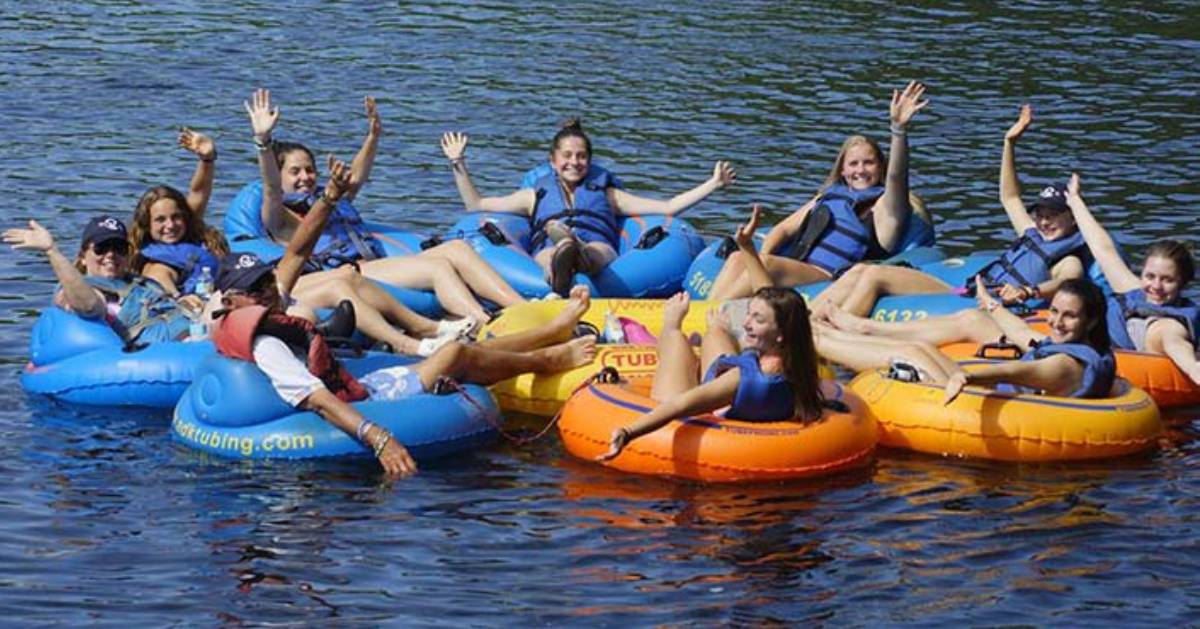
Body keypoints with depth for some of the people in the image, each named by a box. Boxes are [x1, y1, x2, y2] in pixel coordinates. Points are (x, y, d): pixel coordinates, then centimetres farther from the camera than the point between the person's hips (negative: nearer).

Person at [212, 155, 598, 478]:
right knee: (456, 354, -10)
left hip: (358, 386, 11)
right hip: (359, 407, -11)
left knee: (465, 354, 16)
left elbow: (297, 254, 11)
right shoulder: (266, 347, -26)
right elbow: (318, 400, -37)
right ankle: (545, 361, 15)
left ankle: (554, 330, 31)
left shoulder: (266, 316, 4)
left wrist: (329, 198, 2)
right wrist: (378, 439, -47)